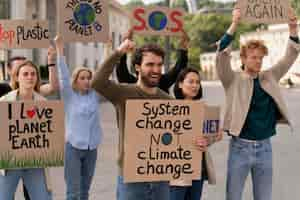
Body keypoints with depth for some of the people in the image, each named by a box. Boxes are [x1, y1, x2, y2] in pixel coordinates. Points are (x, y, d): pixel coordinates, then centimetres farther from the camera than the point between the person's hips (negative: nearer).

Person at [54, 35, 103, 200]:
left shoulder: (95, 95, 5)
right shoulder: (69, 95, -2)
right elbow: (63, 75, -11)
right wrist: (59, 49, -19)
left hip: (91, 148, 4)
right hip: (73, 147, -3)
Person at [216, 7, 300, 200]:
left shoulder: (270, 77, 7)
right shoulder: (233, 80, -4)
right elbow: (222, 54, -18)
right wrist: (234, 25, -28)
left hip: (265, 147, 3)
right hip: (240, 147, -3)